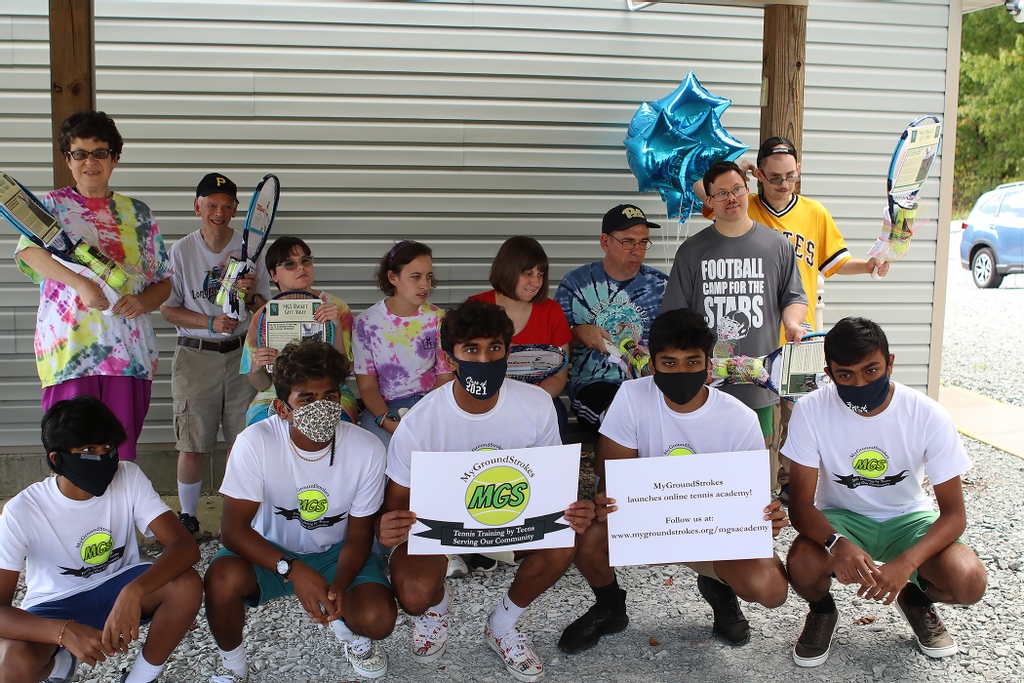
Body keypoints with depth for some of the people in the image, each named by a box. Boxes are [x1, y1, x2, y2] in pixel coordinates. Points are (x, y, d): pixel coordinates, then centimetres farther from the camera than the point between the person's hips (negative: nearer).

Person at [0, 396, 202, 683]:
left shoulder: (129, 478, -17)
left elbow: (186, 547, -26)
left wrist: (133, 592, -45)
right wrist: (64, 631, -44)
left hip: (118, 588, 1)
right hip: (56, 606, -1)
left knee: (187, 585, -29)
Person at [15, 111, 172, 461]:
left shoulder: (138, 213, 14)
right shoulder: (52, 206, 7)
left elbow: (163, 281, 16)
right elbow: (28, 250, -15)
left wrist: (142, 301, -7)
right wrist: (81, 283, -32)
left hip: (129, 353, 2)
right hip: (67, 351, -2)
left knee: (121, 456, 4)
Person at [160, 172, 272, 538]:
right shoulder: (181, 251, 0)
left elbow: (266, 308, 6)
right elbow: (167, 308, -1)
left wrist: (251, 295, -16)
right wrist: (211, 323, -15)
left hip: (241, 353, 1)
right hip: (195, 354, -1)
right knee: (192, 444, 2)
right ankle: (188, 518, 18)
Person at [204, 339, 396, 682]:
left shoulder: (367, 450, -20)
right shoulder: (254, 443, -23)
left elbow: (359, 535, -9)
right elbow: (233, 528, -22)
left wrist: (339, 586, -29)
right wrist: (293, 570, -36)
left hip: (335, 552, 1)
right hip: (269, 551, 0)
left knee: (378, 618, -26)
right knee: (222, 578, -32)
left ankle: (348, 628, 15)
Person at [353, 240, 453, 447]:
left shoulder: (437, 319, 4)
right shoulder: (366, 323, -1)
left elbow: (445, 377, 3)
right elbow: (367, 386, -1)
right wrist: (387, 421, -21)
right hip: (384, 407, -1)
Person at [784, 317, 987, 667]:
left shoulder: (929, 416, -20)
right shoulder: (810, 411, -21)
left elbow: (954, 514, -17)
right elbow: (801, 503, -19)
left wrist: (906, 562, -36)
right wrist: (835, 543, -42)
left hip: (908, 517, 1)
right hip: (840, 518, -1)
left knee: (969, 582, -26)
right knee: (802, 565, -33)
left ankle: (916, 598, 12)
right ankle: (822, 611, 7)